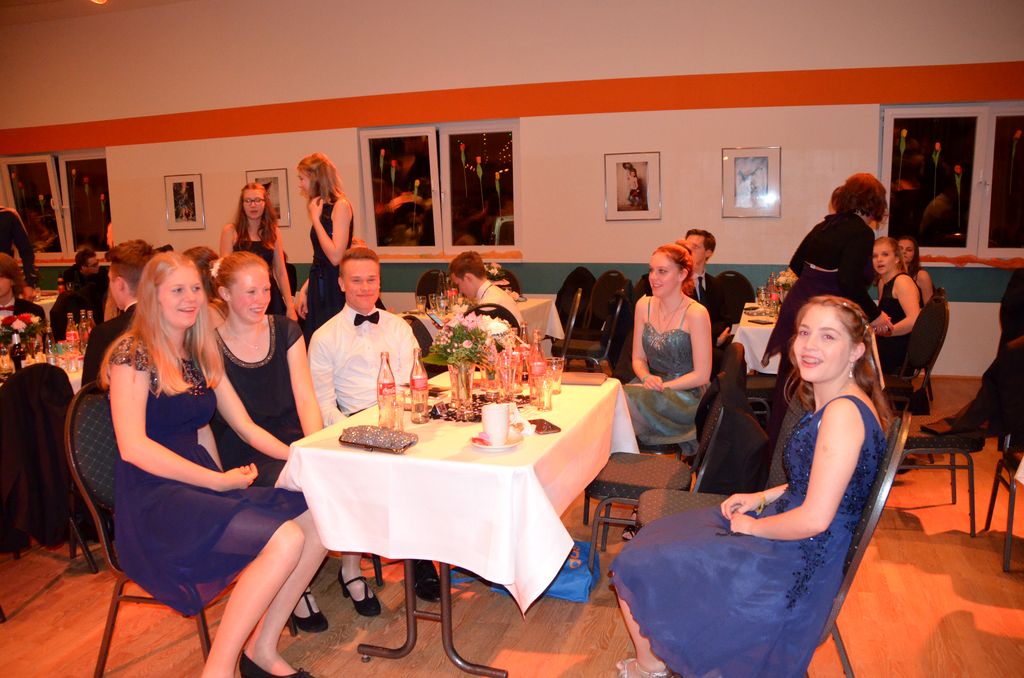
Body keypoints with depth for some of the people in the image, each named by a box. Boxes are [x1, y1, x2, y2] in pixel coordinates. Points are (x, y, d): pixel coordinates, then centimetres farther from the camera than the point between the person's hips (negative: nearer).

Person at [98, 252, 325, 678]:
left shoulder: (202, 357, 16)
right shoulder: (133, 354, -6)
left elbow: (245, 427, 16)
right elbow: (133, 446, -15)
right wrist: (218, 481, -17)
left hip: (200, 485, 7)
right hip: (152, 497, -7)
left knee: (319, 521, -15)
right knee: (285, 539, -27)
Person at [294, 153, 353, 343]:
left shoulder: (341, 206, -11)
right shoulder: (322, 209, 12)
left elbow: (335, 256, -21)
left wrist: (315, 218, -13)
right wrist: (304, 290, 10)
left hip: (335, 291, -8)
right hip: (318, 290, 8)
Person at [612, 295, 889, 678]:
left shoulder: (844, 412, -27)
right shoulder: (833, 403, 2)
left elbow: (815, 518, -30)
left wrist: (754, 526, -14)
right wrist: (764, 497, 7)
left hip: (794, 564, -9)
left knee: (634, 569, 1)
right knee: (651, 542, 19)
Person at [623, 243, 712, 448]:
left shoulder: (696, 313, -12)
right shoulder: (644, 305, 6)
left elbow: (701, 375, -11)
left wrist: (663, 386, -16)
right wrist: (647, 378, -10)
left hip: (686, 396, -5)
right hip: (652, 388, 5)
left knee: (625, 400, -29)